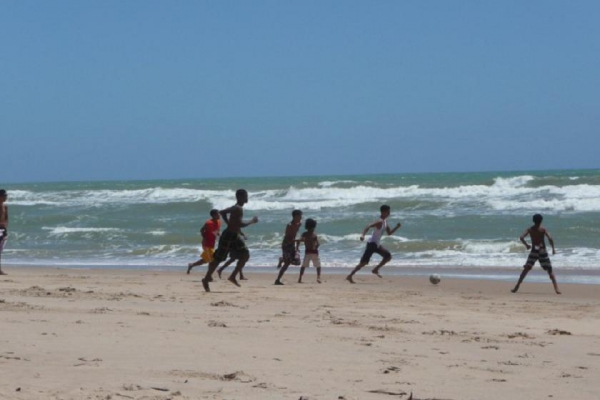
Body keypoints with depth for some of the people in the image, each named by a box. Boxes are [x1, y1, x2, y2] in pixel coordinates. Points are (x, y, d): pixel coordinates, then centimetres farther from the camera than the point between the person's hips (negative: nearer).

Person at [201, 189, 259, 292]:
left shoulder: (236, 208, 10)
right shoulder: (238, 209, -20)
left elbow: (222, 212, 23)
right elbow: (240, 224, -30)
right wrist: (252, 221, -16)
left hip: (235, 236, 10)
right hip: (228, 236, -10)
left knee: (245, 255, 4)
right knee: (218, 259, 0)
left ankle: (233, 276, 8)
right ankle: (206, 280, 10)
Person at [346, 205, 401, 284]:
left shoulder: (385, 221, 11)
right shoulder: (380, 222, -18)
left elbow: (389, 233, 22)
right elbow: (368, 226, -31)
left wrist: (397, 227, 8)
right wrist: (363, 235, -45)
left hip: (377, 244, 10)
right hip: (372, 243, -10)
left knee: (388, 256, 12)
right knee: (364, 262, -12)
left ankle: (376, 269, 15)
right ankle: (349, 276, -9)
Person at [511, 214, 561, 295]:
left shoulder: (530, 229, 3)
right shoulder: (543, 229, -4)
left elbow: (521, 237, -8)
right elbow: (550, 238, -18)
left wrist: (526, 245, 8)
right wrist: (553, 248, -6)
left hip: (534, 251, 2)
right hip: (542, 251, -2)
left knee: (526, 269, 12)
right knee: (550, 270, 4)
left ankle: (517, 287, 7)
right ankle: (556, 288, -8)